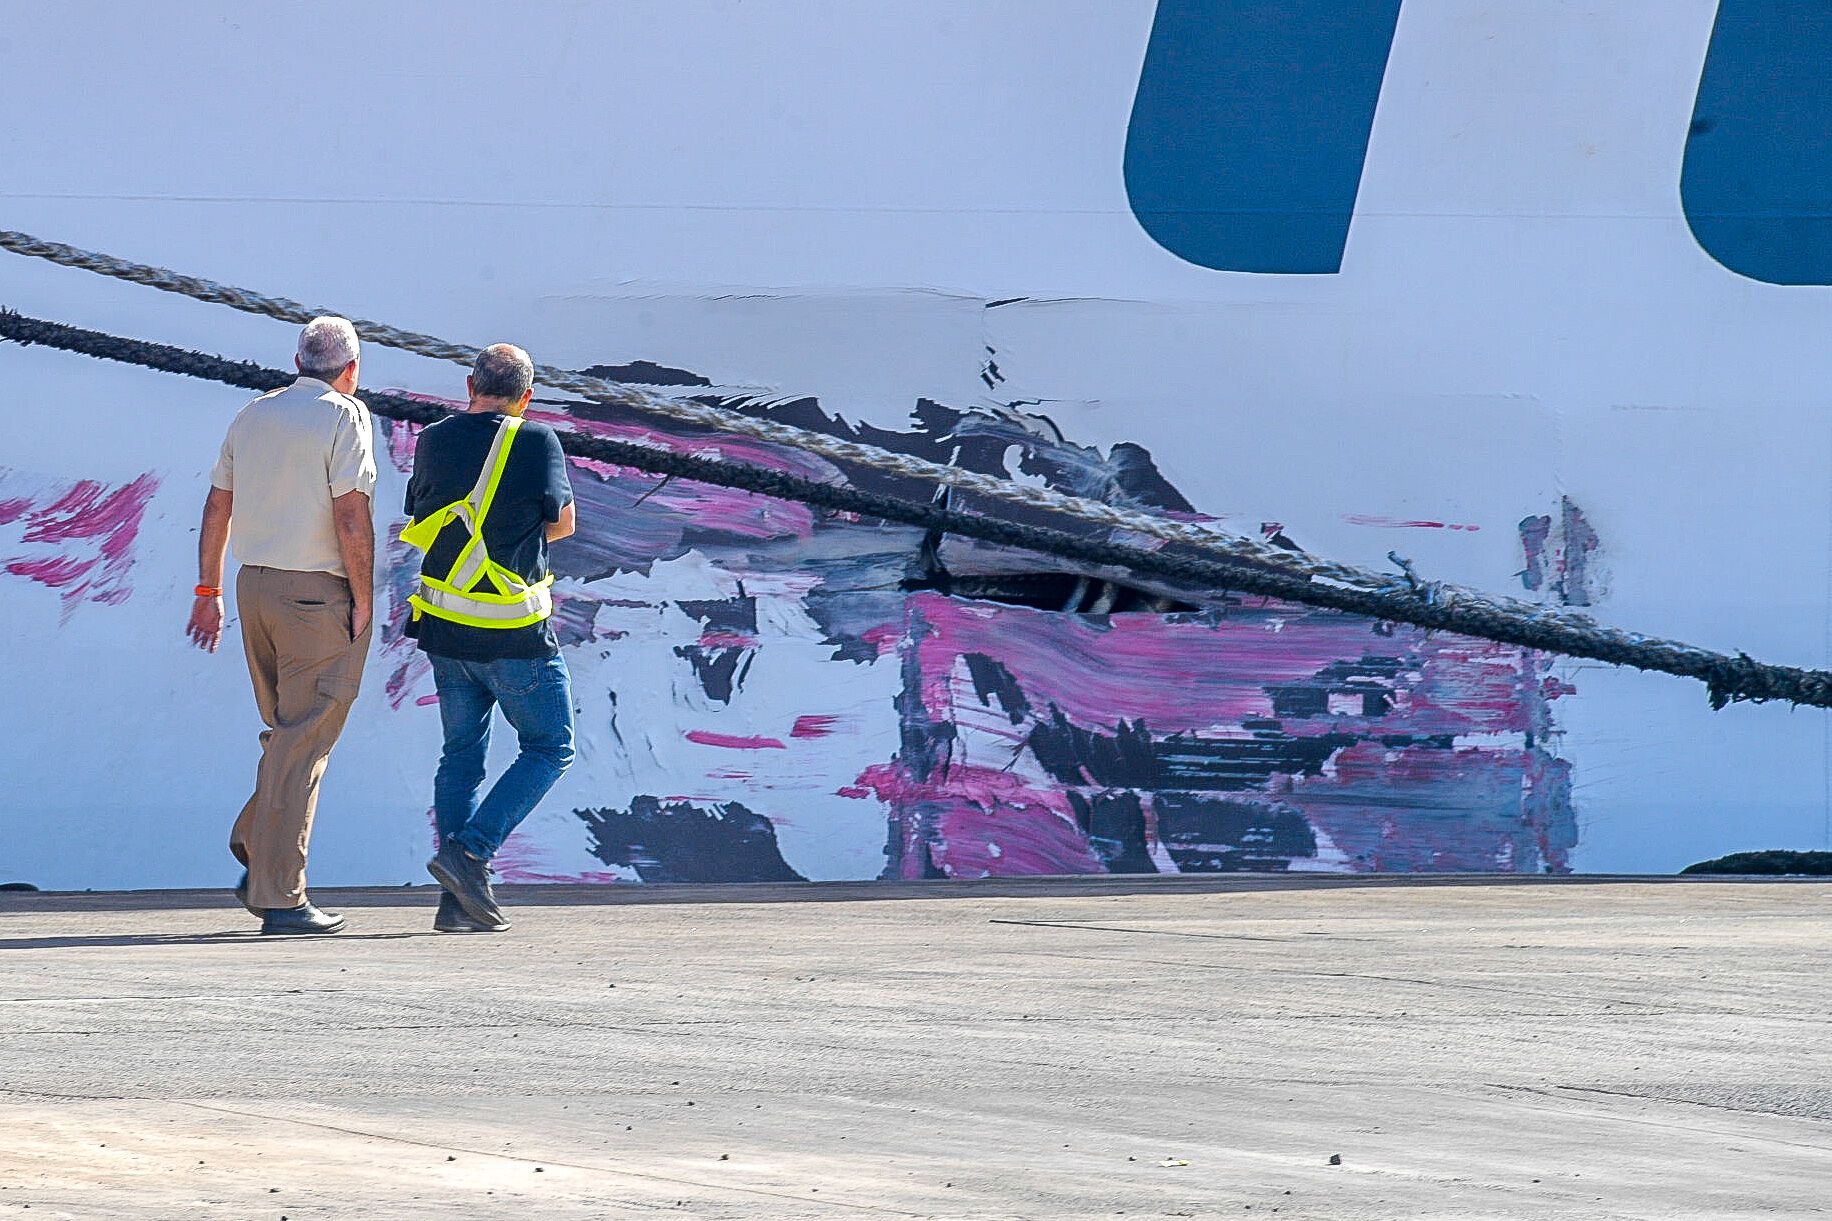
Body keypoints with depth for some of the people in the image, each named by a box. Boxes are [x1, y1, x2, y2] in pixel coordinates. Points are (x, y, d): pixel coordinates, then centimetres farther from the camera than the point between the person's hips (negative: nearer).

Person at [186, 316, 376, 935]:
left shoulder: (253, 415, 12)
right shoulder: (344, 417, -8)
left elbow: (216, 507, 14)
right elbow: (352, 515, -16)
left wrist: (209, 591, 20)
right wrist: (364, 603, -10)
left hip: (255, 584, 7)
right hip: (318, 593, -7)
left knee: (288, 737, 20)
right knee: (302, 747, -4)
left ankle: (256, 863, 13)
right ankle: (280, 896, -6)